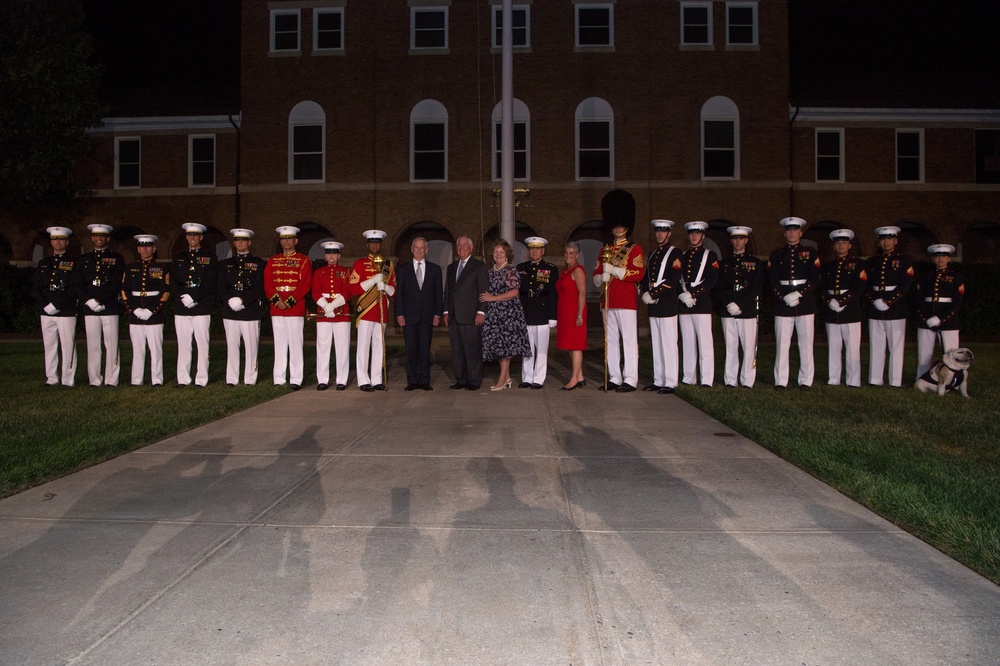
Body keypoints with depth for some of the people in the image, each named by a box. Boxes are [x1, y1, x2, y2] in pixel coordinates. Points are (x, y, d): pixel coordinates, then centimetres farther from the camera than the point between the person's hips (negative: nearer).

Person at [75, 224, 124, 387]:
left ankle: (111, 380, 1)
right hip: (90, 309, 2)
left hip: (110, 308, -2)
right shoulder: (84, 260, 16)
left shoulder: (117, 259, 8)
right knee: (92, 345, 2)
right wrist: (88, 301, -9)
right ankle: (94, 380, 6)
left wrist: (101, 301, -12)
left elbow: (116, 284, -2)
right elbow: (79, 285, 8)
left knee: (111, 345, -3)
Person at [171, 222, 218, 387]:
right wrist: (183, 297, -10)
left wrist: (193, 297, -13)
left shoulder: (210, 258, 7)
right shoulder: (178, 259, 18)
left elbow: (209, 283, -3)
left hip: (202, 307, -3)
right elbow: (173, 282, 8)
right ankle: (183, 379, 8)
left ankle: (201, 379, 0)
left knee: (202, 342, -3)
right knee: (183, 343, 3)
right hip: (181, 306, 3)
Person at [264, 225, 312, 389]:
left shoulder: (304, 260, 4)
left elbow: (306, 285, -5)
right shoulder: (272, 261, 15)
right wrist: (277, 300, -9)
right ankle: (279, 380, 10)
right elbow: (267, 284, 7)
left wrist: (289, 302, -13)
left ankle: (296, 380, 1)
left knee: (295, 344, -3)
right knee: (279, 344, 6)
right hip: (276, 309, 4)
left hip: (296, 309, -4)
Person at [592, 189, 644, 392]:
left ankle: (630, 380, -3)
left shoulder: (634, 249, 1)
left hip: (626, 301, -6)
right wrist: (602, 277, -7)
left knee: (629, 341, -5)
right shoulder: (605, 250, 17)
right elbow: (596, 276, 16)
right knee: (611, 341, 8)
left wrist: (614, 270, -14)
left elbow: (638, 274, -10)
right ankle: (614, 379, 15)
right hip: (607, 301, 6)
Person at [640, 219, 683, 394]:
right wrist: (645, 293, -1)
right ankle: (658, 381, 16)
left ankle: (670, 382, -1)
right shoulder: (652, 254, 19)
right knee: (656, 344, 10)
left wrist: (654, 294, -15)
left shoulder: (675, 253, -3)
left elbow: (673, 280, -13)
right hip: (652, 306, 7)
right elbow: (646, 278, 18)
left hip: (667, 305, -7)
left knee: (669, 344, -5)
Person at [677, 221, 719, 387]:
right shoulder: (682, 256, 18)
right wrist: (682, 295, -8)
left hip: (702, 304, -4)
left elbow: (712, 280, -6)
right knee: (687, 342, 6)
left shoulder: (710, 255, 6)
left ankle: (707, 380, -6)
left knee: (705, 342, -6)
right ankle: (688, 378, 11)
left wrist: (693, 294, -15)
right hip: (684, 305, 4)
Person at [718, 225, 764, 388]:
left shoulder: (755, 262, 7)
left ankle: (747, 381, 2)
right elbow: (721, 288, 8)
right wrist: (729, 304, -9)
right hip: (728, 310, 2)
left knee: (749, 346, -3)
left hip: (748, 309, -2)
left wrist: (740, 305, -12)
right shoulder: (725, 263, 16)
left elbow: (757, 288, -2)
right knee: (730, 346, 3)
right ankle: (730, 380, 8)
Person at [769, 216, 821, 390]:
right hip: (782, 304, 1)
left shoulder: (810, 253, 8)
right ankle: (780, 381, 4)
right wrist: (784, 297, -12)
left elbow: (815, 279, -1)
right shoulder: (776, 254, 11)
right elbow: (773, 281, 3)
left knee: (806, 343, 1)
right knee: (782, 343, -1)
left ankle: (805, 381, 7)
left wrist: (799, 294, -13)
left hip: (805, 303, -1)